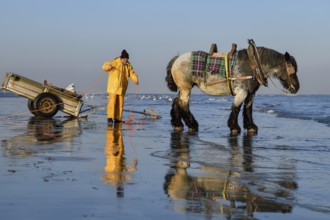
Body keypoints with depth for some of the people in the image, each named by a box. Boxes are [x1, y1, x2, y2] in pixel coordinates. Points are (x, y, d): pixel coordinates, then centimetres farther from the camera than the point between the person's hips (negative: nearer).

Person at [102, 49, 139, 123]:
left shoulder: (128, 66, 7)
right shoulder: (114, 63, -6)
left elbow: (132, 74, 4)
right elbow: (104, 66, -9)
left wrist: (136, 80, -14)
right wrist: (108, 66, -32)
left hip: (122, 87, 5)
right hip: (113, 86, -5)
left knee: (120, 103, 5)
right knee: (112, 102, -10)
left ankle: (117, 119, 11)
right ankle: (110, 118, -9)